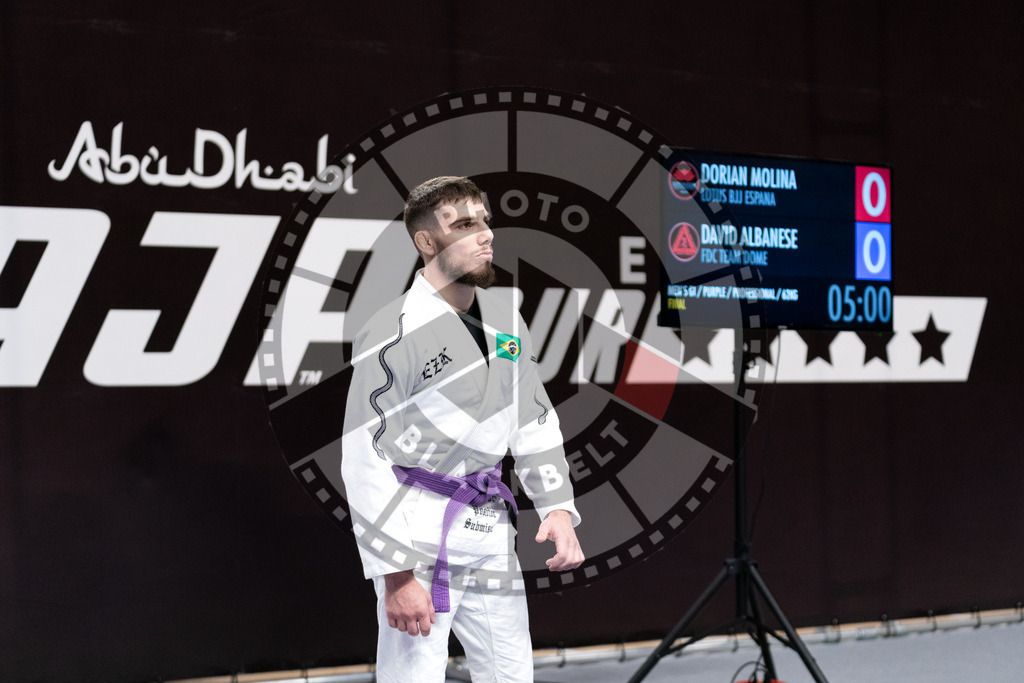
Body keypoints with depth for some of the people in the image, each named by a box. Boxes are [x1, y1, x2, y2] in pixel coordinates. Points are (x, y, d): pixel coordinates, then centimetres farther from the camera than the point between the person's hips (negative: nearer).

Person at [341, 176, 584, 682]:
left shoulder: (507, 323, 7)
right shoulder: (393, 335, -14)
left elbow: (535, 426, 15)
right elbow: (364, 461, -15)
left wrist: (558, 509, 0)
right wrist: (396, 575, -17)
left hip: (490, 531, 7)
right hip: (417, 535, -7)